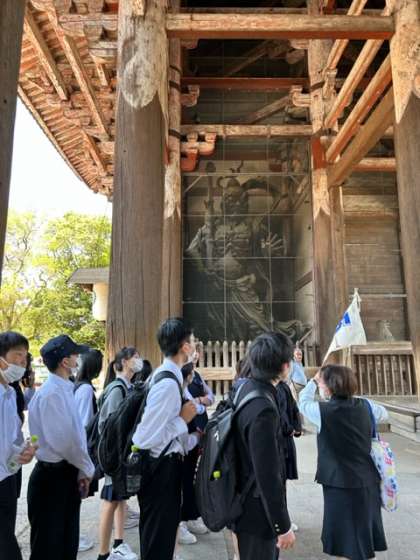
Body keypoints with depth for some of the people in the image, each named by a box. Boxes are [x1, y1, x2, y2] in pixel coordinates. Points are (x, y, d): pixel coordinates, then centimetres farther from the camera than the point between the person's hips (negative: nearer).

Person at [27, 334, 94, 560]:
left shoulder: (63, 389, 7)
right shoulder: (51, 393, -22)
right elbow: (62, 440, -26)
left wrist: (82, 469, 7)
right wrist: (86, 468, -11)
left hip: (66, 474, 9)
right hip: (53, 477, -9)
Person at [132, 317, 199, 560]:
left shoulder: (166, 376, 4)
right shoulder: (169, 383, -26)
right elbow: (146, 439, -28)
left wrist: (194, 439, 15)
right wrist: (183, 419, -20)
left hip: (165, 467, 9)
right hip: (161, 470, -9)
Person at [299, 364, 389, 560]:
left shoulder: (323, 411, -17)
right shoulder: (365, 405, -3)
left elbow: (303, 401, 4)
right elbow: (384, 414, 19)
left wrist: (313, 381, 15)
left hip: (342, 484, -5)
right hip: (368, 481, 5)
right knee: (366, 542, 22)